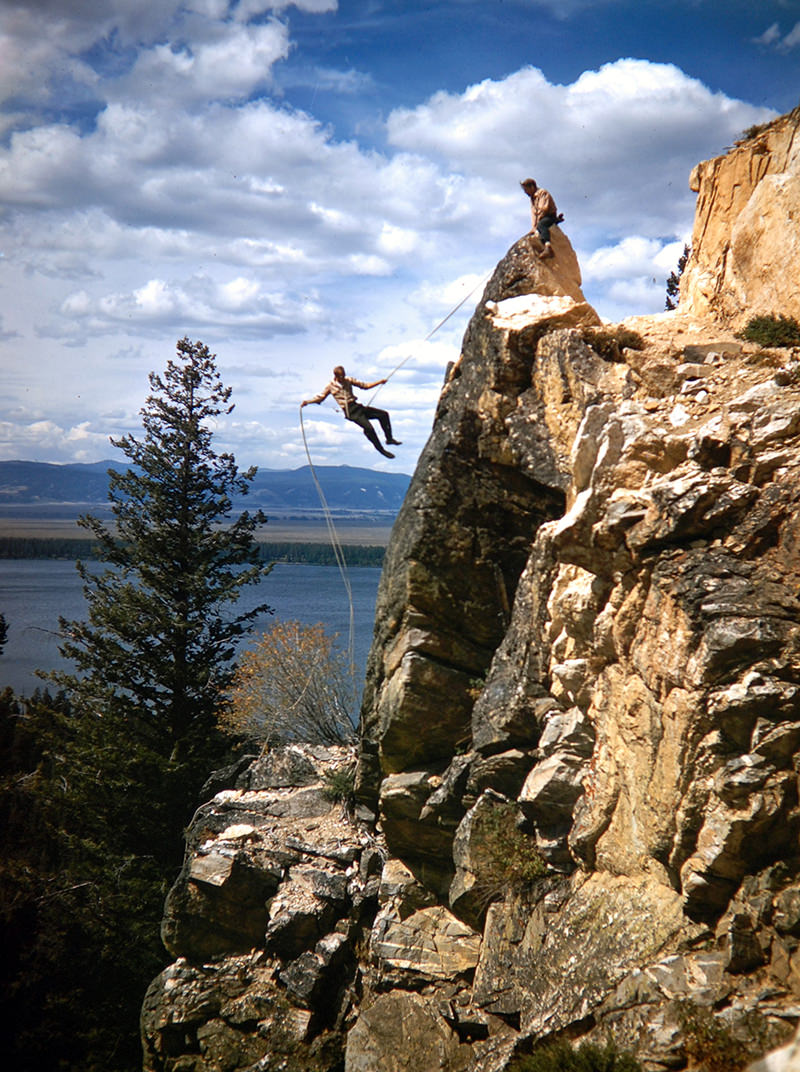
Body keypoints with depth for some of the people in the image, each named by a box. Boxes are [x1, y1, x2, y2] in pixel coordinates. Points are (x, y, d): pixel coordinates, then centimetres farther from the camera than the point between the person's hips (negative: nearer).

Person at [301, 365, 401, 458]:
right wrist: (307, 402, -11)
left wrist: (380, 382, 9)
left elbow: (365, 386, 17)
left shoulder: (348, 380, 11)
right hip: (350, 411, -6)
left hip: (357, 407, 6)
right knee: (368, 427, -25)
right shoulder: (331, 386, -1)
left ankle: (389, 438, 11)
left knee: (383, 414, -2)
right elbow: (319, 397, 4)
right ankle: (381, 450, -13)